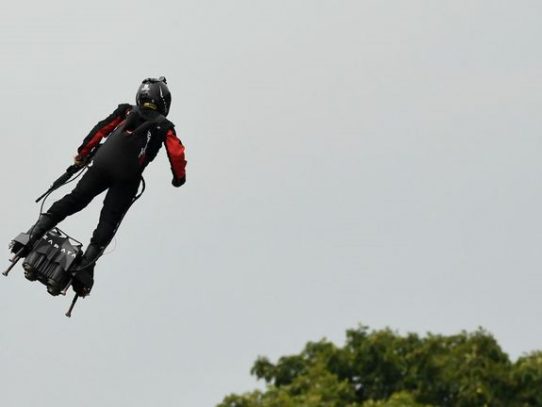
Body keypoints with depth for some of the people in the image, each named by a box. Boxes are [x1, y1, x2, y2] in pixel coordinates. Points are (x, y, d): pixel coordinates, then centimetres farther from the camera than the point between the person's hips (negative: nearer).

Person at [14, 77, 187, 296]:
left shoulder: (126, 112, 23)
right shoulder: (164, 127, 16)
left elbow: (100, 130, 17)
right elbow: (177, 153, 7)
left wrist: (82, 153, 25)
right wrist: (179, 177, 23)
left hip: (102, 163, 3)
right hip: (128, 176, -3)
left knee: (74, 200, 8)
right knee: (109, 221, -3)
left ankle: (36, 232, -7)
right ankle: (85, 267, -16)